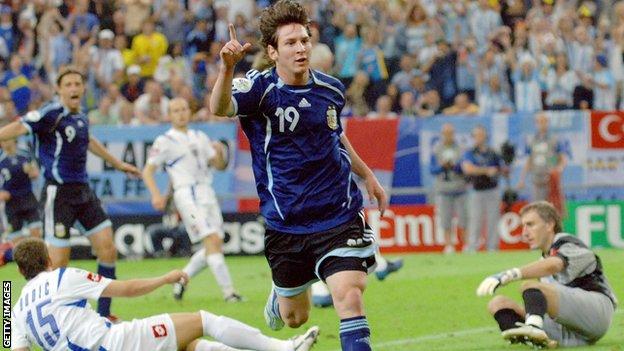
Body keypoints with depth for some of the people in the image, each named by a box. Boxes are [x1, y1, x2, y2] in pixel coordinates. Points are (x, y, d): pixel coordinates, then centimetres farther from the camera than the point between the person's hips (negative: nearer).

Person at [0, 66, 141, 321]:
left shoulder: (81, 117, 11)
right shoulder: (52, 114, -13)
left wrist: (117, 163, 46)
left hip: (83, 192, 8)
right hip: (58, 193, -8)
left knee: (107, 249, 4)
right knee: (58, 261, -9)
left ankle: (103, 315, 15)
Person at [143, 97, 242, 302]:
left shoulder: (200, 137, 18)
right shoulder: (165, 141, 1)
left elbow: (219, 165, 19)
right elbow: (147, 171, -1)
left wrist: (220, 152, -3)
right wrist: (156, 195, -16)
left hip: (207, 192, 7)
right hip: (187, 194, -7)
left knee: (216, 245, 2)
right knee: (212, 241, -17)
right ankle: (228, 292, -19)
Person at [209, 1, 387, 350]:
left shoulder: (331, 88, 1)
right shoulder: (260, 88, -13)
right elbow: (220, 108, -36)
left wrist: (368, 176, 23)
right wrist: (227, 68, -54)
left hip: (339, 214, 1)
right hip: (286, 225, -1)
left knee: (349, 298, -18)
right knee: (295, 316, 16)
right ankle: (279, 295, 53)